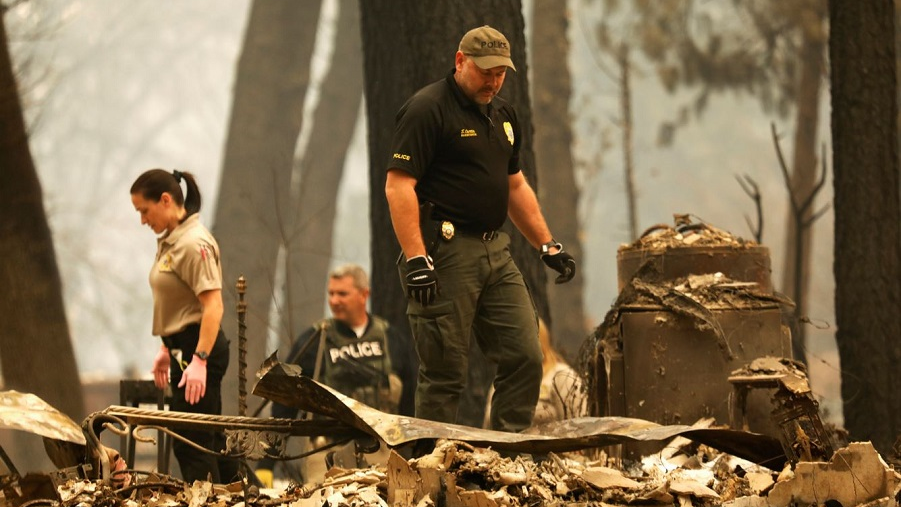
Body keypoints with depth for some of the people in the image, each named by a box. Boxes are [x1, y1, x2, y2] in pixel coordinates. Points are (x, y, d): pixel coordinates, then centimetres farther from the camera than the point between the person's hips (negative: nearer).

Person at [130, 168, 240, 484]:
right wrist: (166, 350, 21)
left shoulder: (194, 244, -17)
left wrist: (199, 361, -27)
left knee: (190, 443, -9)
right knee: (209, 438, 15)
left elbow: (213, 306, -23)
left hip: (201, 347, -10)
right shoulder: (170, 240, 13)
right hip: (184, 348, 10)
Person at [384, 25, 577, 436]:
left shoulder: (502, 114, 17)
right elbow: (398, 186, -16)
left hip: (494, 251, 8)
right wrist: (416, 260, -24)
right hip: (445, 253, -8)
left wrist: (548, 245, 20)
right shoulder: (427, 110, -9)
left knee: (524, 357, 2)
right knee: (444, 372, -5)